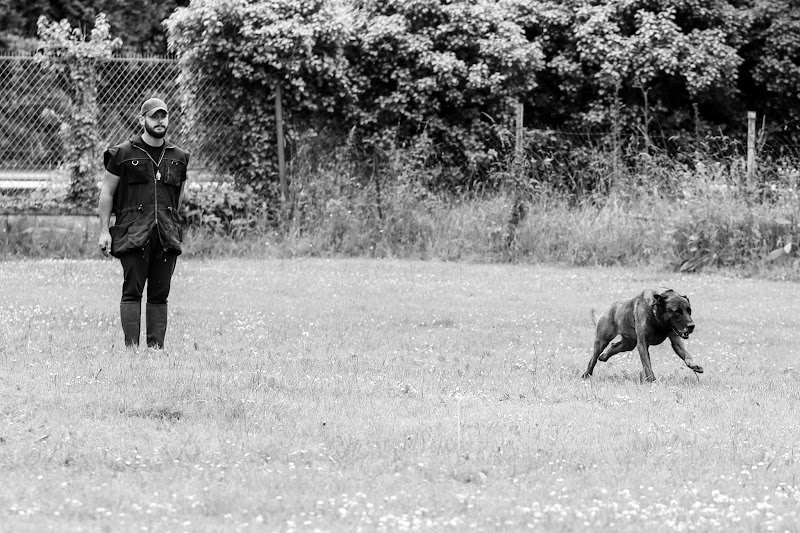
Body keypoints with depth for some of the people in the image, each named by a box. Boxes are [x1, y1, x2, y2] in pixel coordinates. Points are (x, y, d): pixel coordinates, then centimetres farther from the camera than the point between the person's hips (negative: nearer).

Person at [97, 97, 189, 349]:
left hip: (167, 234, 4)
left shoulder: (178, 157, 15)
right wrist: (104, 231, -1)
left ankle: (156, 346, 3)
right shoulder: (123, 154, 3)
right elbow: (107, 193, 5)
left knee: (160, 295, 2)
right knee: (132, 291, -9)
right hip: (133, 233, -4)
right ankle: (131, 346, -10)